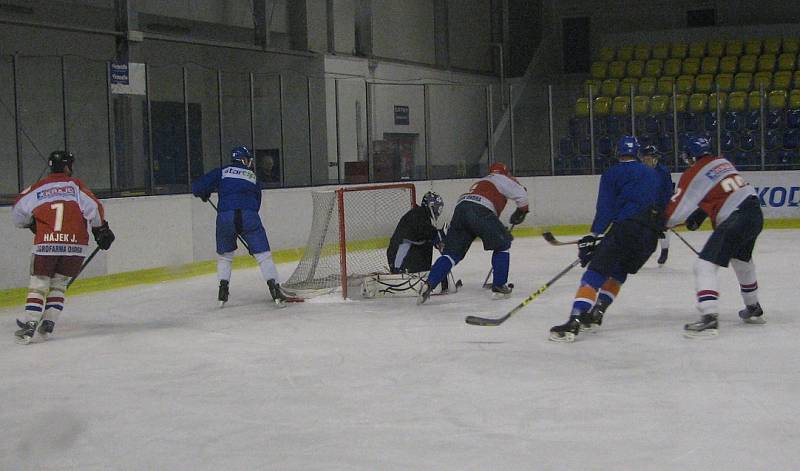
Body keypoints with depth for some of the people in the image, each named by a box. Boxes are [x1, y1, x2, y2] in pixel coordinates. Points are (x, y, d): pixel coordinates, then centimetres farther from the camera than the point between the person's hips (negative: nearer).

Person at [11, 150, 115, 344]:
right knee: (59, 283, 16)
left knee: (39, 284, 9)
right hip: (75, 245, 0)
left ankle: (29, 325, -1)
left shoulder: (38, 188, 9)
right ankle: (48, 324, 10)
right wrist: (102, 230, 10)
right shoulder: (75, 185, 4)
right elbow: (94, 208, -3)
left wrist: (31, 224, 33)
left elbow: (18, 210, 14)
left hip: (46, 244, 0)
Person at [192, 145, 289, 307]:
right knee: (263, 255, 4)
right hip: (249, 216, 0)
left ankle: (223, 292, 16)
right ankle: (275, 290, -5)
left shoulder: (221, 172, 18)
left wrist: (203, 194, 35)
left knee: (224, 255, 20)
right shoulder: (253, 177, 25)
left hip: (225, 216, 0)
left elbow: (197, 186, 10)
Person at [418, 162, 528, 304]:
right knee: (502, 245, 12)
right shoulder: (501, 178, 21)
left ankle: (429, 285, -12)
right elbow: (521, 194, 6)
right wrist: (520, 211, 23)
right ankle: (499, 287, 8)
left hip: (460, 209, 6)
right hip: (479, 210, -6)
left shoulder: (482, 182, 42)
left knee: (452, 253, 5)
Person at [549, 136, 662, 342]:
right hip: (651, 234, 6)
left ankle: (574, 320, -25)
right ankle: (595, 314, 15)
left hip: (626, 226, -6)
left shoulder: (612, 173, 9)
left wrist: (593, 236, -3)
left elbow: (605, 209, -1)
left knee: (595, 272, -11)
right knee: (618, 273, 24)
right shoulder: (652, 174, 26)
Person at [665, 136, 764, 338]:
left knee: (705, 265, -10)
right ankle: (754, 310, 44)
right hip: (755, 213, 9)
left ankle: (709, 317, -24)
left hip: (734, 221, -9)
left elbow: (676, 209, -1)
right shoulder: (722, 162, 16)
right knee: (742, 261, 30)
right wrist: (698, 216, 26)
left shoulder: (693, 174, -5)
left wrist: (661, 223, 17)